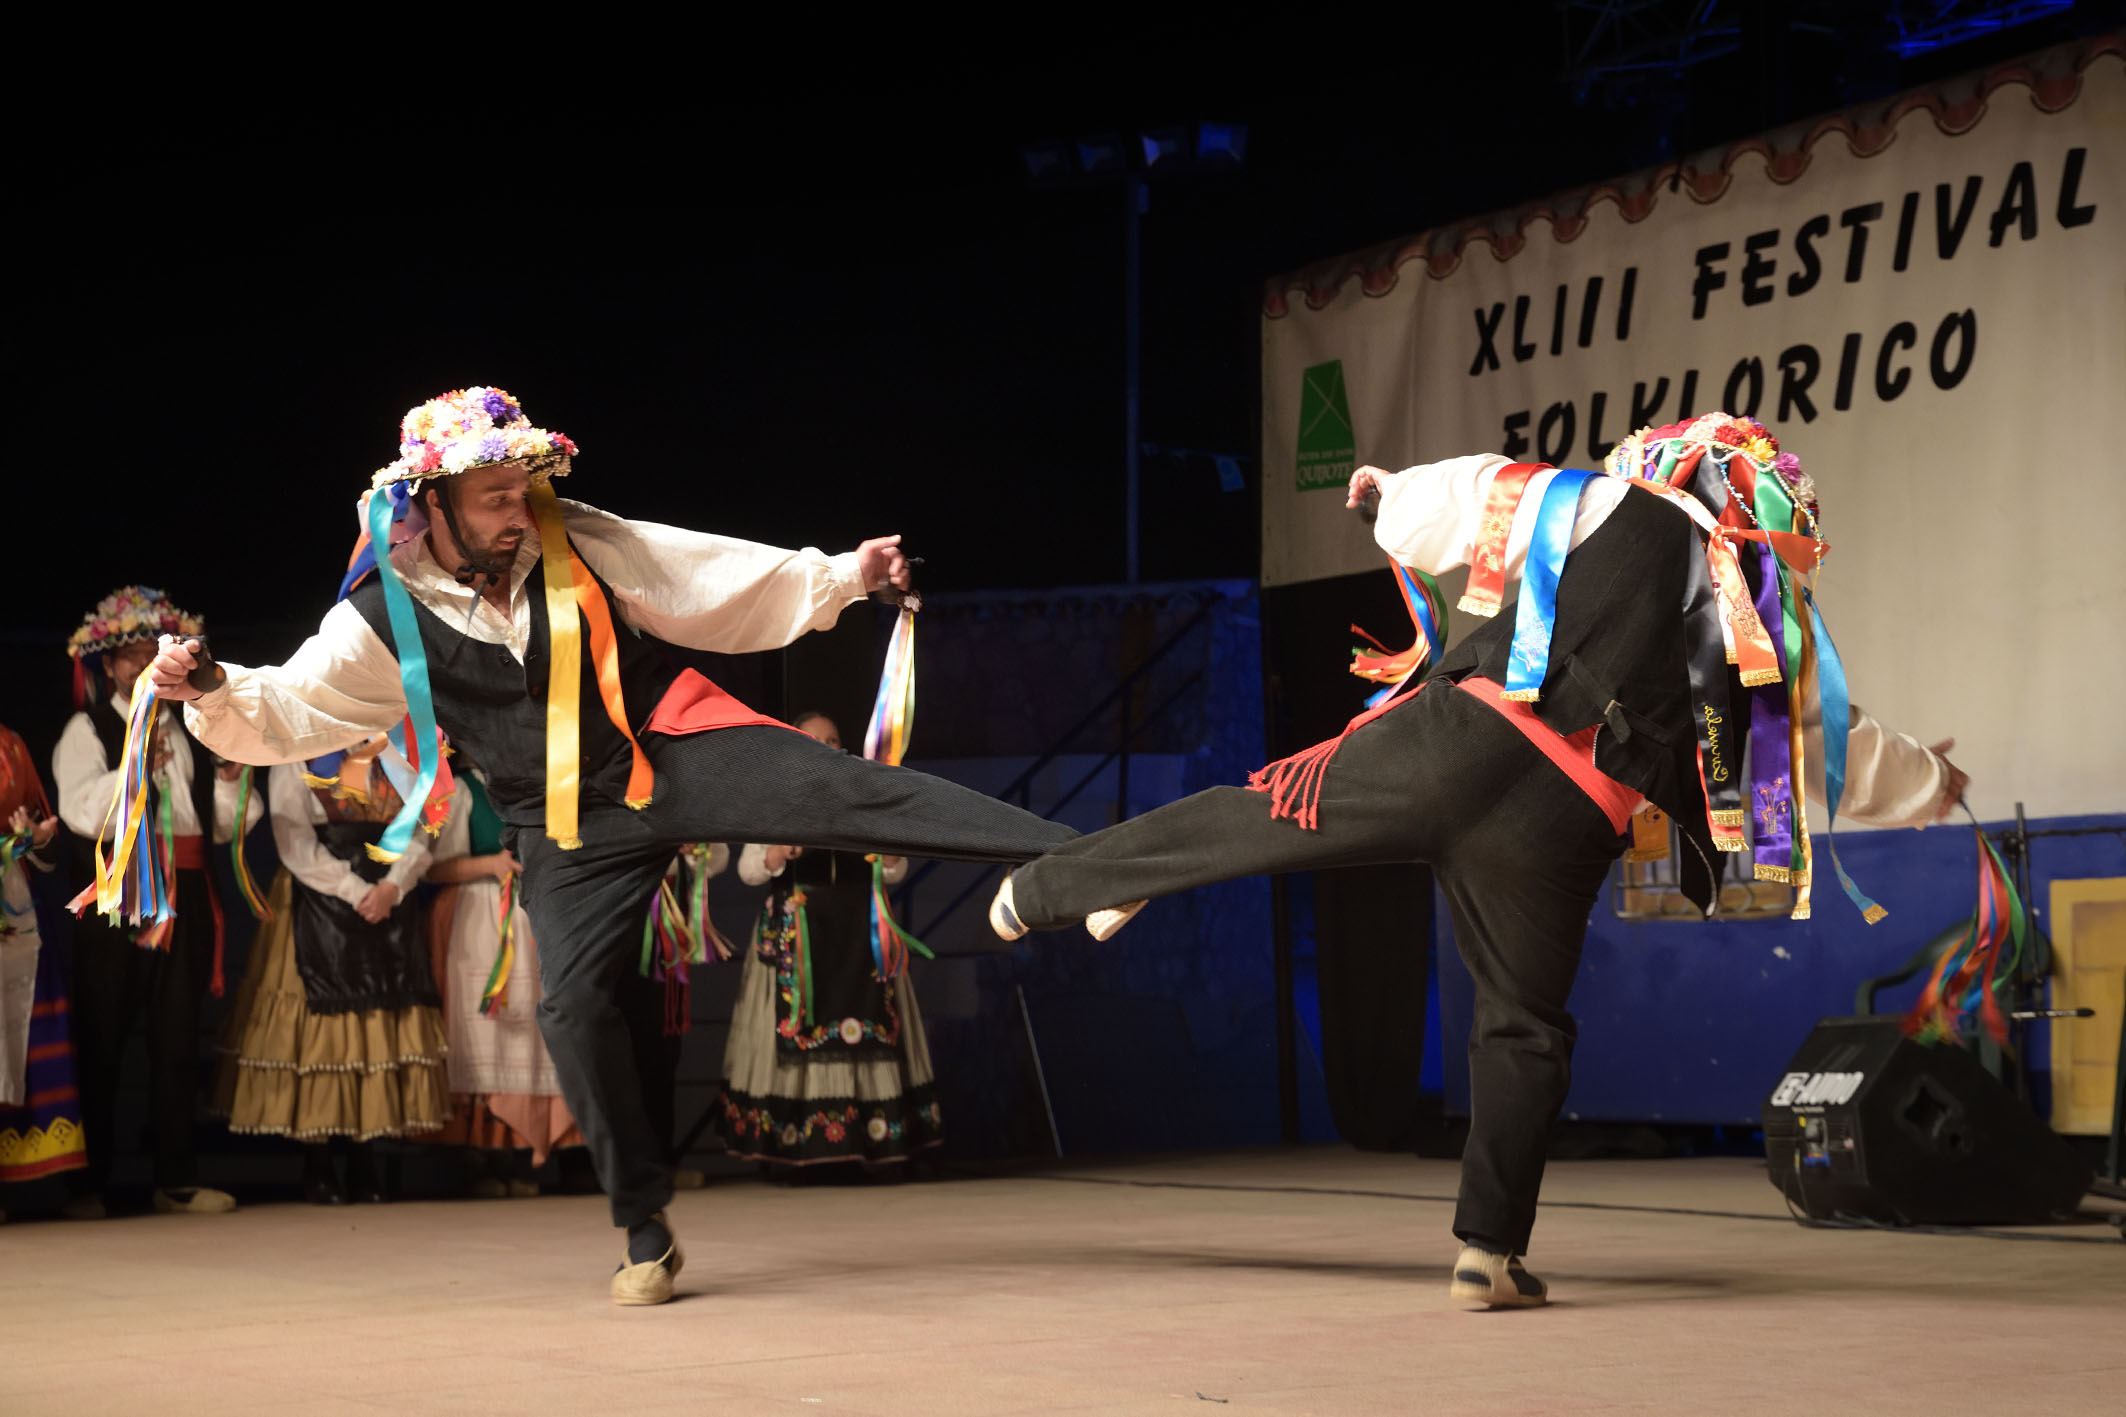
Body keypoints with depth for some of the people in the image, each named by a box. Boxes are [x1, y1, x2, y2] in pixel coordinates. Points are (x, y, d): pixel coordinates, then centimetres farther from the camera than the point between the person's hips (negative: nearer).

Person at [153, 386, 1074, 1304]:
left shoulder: (574, 541, -3)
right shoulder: (385, 617, -4)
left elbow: (719, 580, 3)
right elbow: (282, 712, 0)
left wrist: (844, 577, -1)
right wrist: (212, 689, -21)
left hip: (675, 751, -1)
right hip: (573, 830, 1)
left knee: (840, 790, -22)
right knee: (573, 1007, -10)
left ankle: (1071, 855, -29)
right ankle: (646, 1232, 5)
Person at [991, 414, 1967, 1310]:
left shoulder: (1614, 507, 13)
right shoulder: (1782, 630, 19)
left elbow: (1454, 503, 15)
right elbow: (1844, 755, 32)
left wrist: (1388, 491, 38)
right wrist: (1929, 785, 53)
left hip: (1461, 743, -1)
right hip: (1558, 830, 1)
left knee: (1258, 817, 14)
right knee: (1523, 1026, 18)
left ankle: (1047, 888, 25)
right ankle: (1490, 1250, 14)